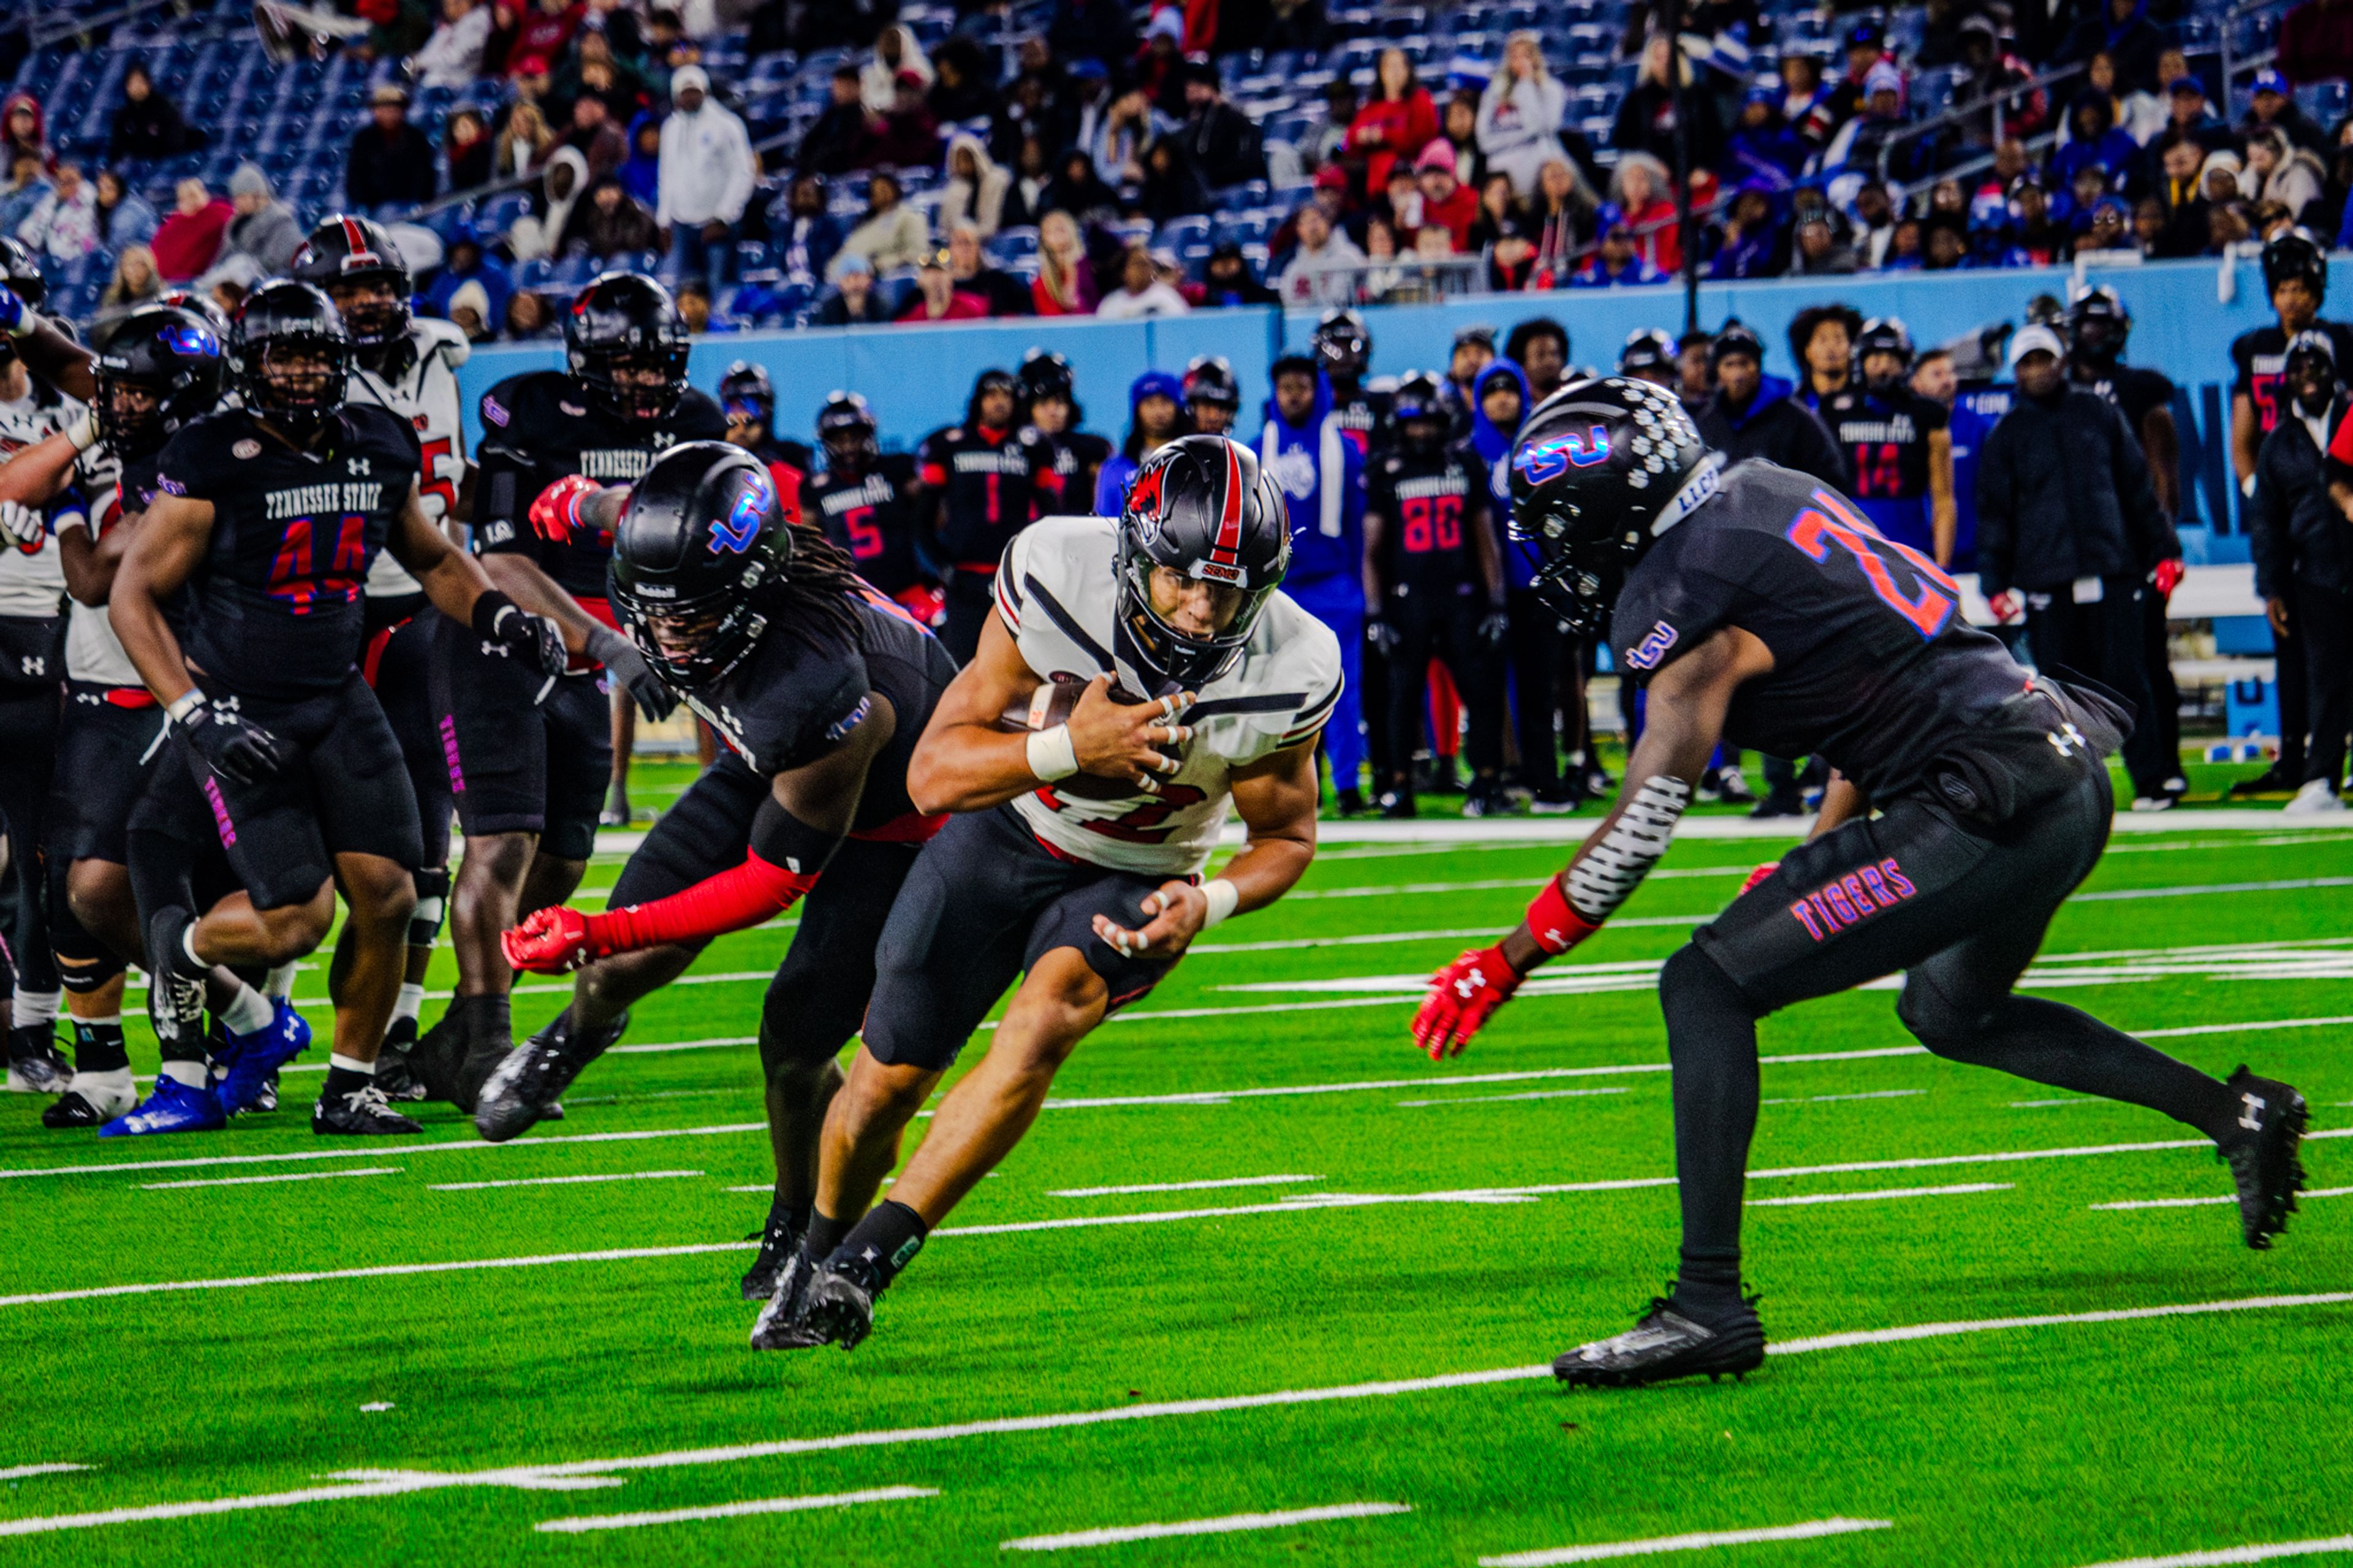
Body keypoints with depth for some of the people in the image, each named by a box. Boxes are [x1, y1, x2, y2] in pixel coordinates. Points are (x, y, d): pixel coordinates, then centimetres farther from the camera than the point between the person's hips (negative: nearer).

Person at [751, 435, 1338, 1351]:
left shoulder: (1289, 677, -26)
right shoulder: (1058, 574, -29)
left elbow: (1286, 838, -5)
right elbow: (933, 774, -24)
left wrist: (1211, 902, -27)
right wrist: (1069, 748, -40)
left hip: (1134, 882, -1)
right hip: (1005, 830, 1)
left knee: (1042, 1024, -29)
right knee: (889, 1079, 4)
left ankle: (867, 1262, -22)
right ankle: (816, 1257, 34)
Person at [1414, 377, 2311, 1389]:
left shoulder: (1687, 598, -13)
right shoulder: (1768, 494, 13)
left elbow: (1639, 829, -12)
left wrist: (1504, 965, -4)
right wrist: (1816, 868, 28)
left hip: (1982, 810, -10)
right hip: (2070, 781, 10)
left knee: (1706, 989, -8)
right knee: (1950, 1012, 34)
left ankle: (1709, 1305, -10)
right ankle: (2238, 1116, 37)